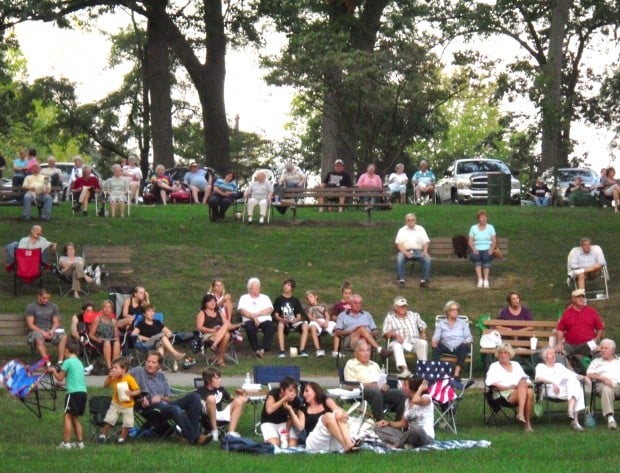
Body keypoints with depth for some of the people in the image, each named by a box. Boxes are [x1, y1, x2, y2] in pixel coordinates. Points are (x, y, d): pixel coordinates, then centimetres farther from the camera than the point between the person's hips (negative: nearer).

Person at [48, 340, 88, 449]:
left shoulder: (68, 362, -4)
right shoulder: (79, 362, 19)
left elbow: (60, 378, 0)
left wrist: (53, 371, 18)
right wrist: (58, 370, 25)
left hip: (73, 392, -8)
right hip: (83, 392, 8)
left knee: (68, 416, -6)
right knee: (75, 417, 16)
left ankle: (66, 443, -13)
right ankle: (80, 442, 13)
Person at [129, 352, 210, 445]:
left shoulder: (161, 376, 25)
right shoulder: (139, 371, 9)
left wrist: (160, 397, -3)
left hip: (164, 403, 7)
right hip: (150, 408, -7)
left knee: (194, 396, -12)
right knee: (175, 409, -38)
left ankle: (190, 432, -24)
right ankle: (194, 438, -38)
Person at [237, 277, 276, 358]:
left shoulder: (265, 297, 25)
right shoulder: (244, 298, 19)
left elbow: (269, 310, 7)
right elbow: (242, 310, 1)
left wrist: (257, 314, -7)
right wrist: (253, 317, -13)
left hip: (265, 320, 1)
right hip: (250, 321, -1)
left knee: (271, 326, -33)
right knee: (250, 328, -37)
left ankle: (263, 349, -40)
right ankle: (257, 349, -34)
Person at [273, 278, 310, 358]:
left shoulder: (296, 301, 15)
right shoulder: (279, 299, 10)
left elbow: (299, 315, 7)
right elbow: (276, 315, 2)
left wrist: (295, 320, -17)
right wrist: (282, 319, -20)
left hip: (294, 322, 2)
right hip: (283, 321, -2)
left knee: (305, 325, -30)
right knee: (280, 325, -39)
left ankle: (302, 350, -30)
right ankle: (282, 351, -41)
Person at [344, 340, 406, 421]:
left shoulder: (374, 365, 33)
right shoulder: (351, 364, 13)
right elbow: (350, 385, 0)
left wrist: (384, 385, 0)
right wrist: (367, 385, -15)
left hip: (379, 390, 6)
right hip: (362, 391, -6)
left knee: (400, 394, -21)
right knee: (376, 393, -41)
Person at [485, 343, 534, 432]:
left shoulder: (516, 365, 27)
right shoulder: (494, 366, 15)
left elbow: (528, 381, 22)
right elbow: (489, 382, -2)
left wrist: (525, 385, -4)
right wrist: (508, 387, -12)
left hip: (521, 392, 4)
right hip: (505, 394, -4)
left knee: (529, 392, -34)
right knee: (522, 381, -32)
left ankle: (528, 423, -39)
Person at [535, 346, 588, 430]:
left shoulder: (559, 365, 36)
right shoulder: (541, 366, 18)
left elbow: (572, 374, 30)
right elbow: (538, 378, -3)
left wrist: (583, 377, 10)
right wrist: (552, 382, -19)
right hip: (552, 390, -5)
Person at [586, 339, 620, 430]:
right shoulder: (596, 361, 28)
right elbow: (589, 374, 11)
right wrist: (602, 378, -7)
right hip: (603, 384, -1)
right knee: (606, 389, -39)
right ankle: (610, 417, -49)